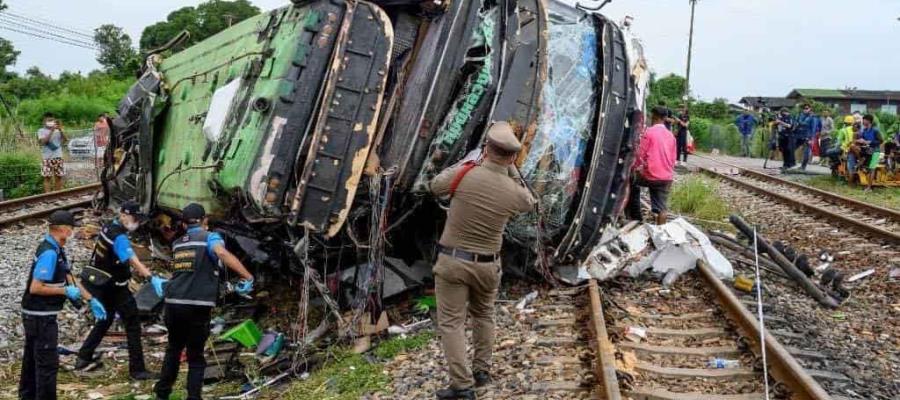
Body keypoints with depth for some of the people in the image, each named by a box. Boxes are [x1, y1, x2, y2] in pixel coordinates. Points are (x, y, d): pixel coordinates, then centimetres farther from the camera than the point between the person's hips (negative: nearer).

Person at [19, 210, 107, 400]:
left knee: (32, 359, 21)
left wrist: (91, 300, 12)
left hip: (38, 316, 10)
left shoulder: (57, 250, 7)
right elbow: (35, 288, -26)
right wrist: (65, 291, -17)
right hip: (41, 317, -10)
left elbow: (69, 278, 13)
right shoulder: (49, 253, -23)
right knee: (48, 363, -3)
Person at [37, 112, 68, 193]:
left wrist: (60, 130, -15)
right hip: (47, 158, -3)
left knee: (59, 177, 6)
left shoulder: (58, 130, 8)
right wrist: (51, 131, -20)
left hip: (58, 157, 3)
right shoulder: (41, 131, 0)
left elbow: (65, 139, -3)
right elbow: (43, 141, -15)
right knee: (47, 177, -3)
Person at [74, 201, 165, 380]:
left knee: (105, 319, 26)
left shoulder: (108, 227, 4)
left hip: (99, 284, 9)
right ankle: (137, 369, -4)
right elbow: (133, 260, -39)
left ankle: (84, 357, 32)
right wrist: (152, 278, -51)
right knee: (133, 323, -4)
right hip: (114, 288, -9)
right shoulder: (119, 237, -24)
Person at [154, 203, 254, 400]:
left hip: (173, 304, 5)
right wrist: (247, 277, -27)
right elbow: (222, 253, -23)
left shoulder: (177, 244, 16)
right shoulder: (210, 238, -2)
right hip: (197, 307, -5)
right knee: (195, 356, 6)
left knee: (173, 349, 23)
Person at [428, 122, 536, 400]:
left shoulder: (464, 174, -17)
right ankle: (482, 370, 32)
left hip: (452, 261, -2)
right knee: (483, 315, 25)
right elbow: (530, 204, 15)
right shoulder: (514, 192, -11)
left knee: (451, 323, 3)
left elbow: (436, 187, 4)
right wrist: (512, 169, 12)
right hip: (487, 265, 3)